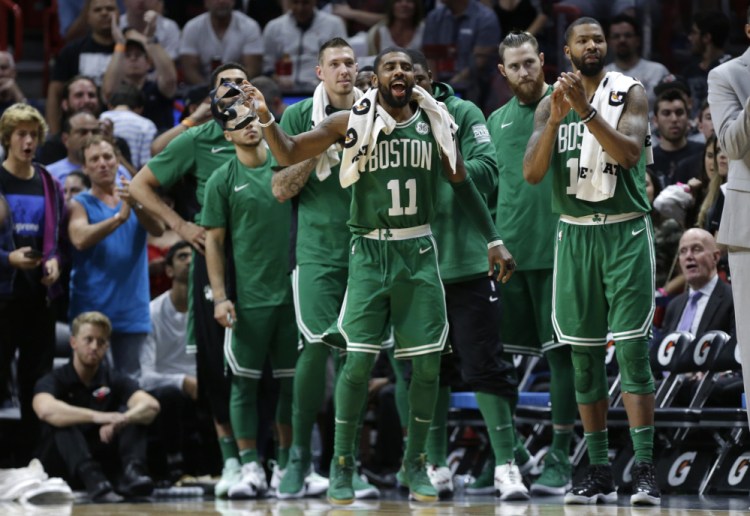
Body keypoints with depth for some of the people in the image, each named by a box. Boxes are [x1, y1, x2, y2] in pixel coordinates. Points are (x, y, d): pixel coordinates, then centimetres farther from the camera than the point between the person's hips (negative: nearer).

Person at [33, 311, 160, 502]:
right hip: (62, 463, -3)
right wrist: (96, 417, -44)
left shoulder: (114, 379, 4)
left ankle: (132, 471, -42)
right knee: (64, 423, -30)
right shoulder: (55, 380, -6)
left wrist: (122, 420, -38)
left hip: (101, 461, 3)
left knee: (137, 415, -15)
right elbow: (45, 410, -31)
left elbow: (151, 406, -16)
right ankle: (93, 480, -55)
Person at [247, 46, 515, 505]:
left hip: (419, 252, 3)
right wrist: (266, 118, -23)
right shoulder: (353, 122, -4)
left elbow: (463, 183, 15)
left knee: (428, 361, 0)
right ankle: (342, 463, 6)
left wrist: (494, 240, 13)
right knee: (359, 360, -8)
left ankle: (415, 463, 15)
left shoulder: (435, 123, 4)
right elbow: (289, 154, -4)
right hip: (370, 252, -2)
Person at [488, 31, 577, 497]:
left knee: (561, 351, -4)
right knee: (504, 353, 5)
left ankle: (560, 458, -2)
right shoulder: (497, 120, 15)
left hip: (557, 248, -5)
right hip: (509, 250, 5)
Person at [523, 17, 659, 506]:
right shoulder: (550, 105, 8)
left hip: (625, 232, -3)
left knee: (632, 351, -10)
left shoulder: (630, 93, -1)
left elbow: (630, 153, -17)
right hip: (575, 233, 3)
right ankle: (599, 473, 9)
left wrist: (587, 111, -25)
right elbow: (532, 173, -4)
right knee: (585, 356, 4)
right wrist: (557, 118, -16)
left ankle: (645, 470, -11)